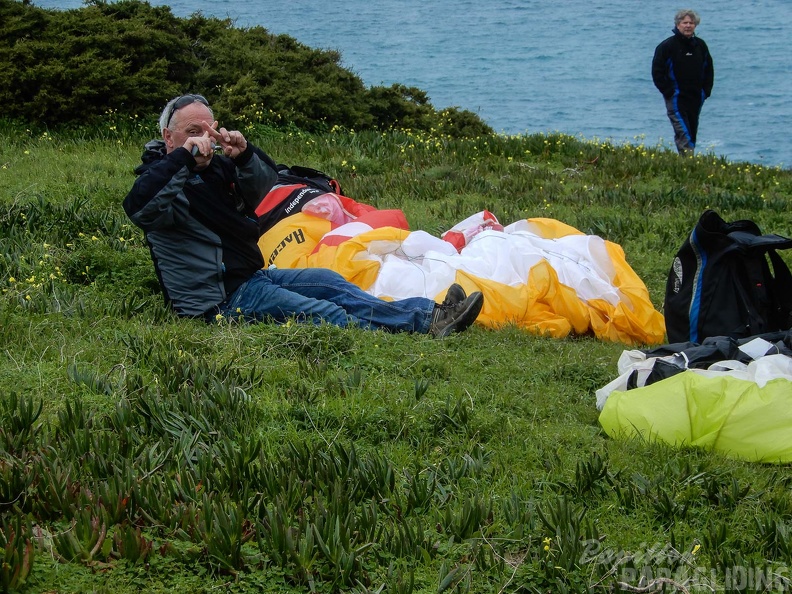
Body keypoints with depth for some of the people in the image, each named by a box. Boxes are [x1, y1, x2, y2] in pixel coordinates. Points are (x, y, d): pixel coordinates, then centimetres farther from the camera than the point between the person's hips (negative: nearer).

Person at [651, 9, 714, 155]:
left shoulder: (700, 45, 8)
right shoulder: (667, 46, -6)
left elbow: (709, 70, 19)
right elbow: (657, 72, -5)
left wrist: (706, 90, 8)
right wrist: (668, 92, -10)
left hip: (696, 98, 5)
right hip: (676, 99, -5)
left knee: (692, 132, 10)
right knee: (683, 132, -16)